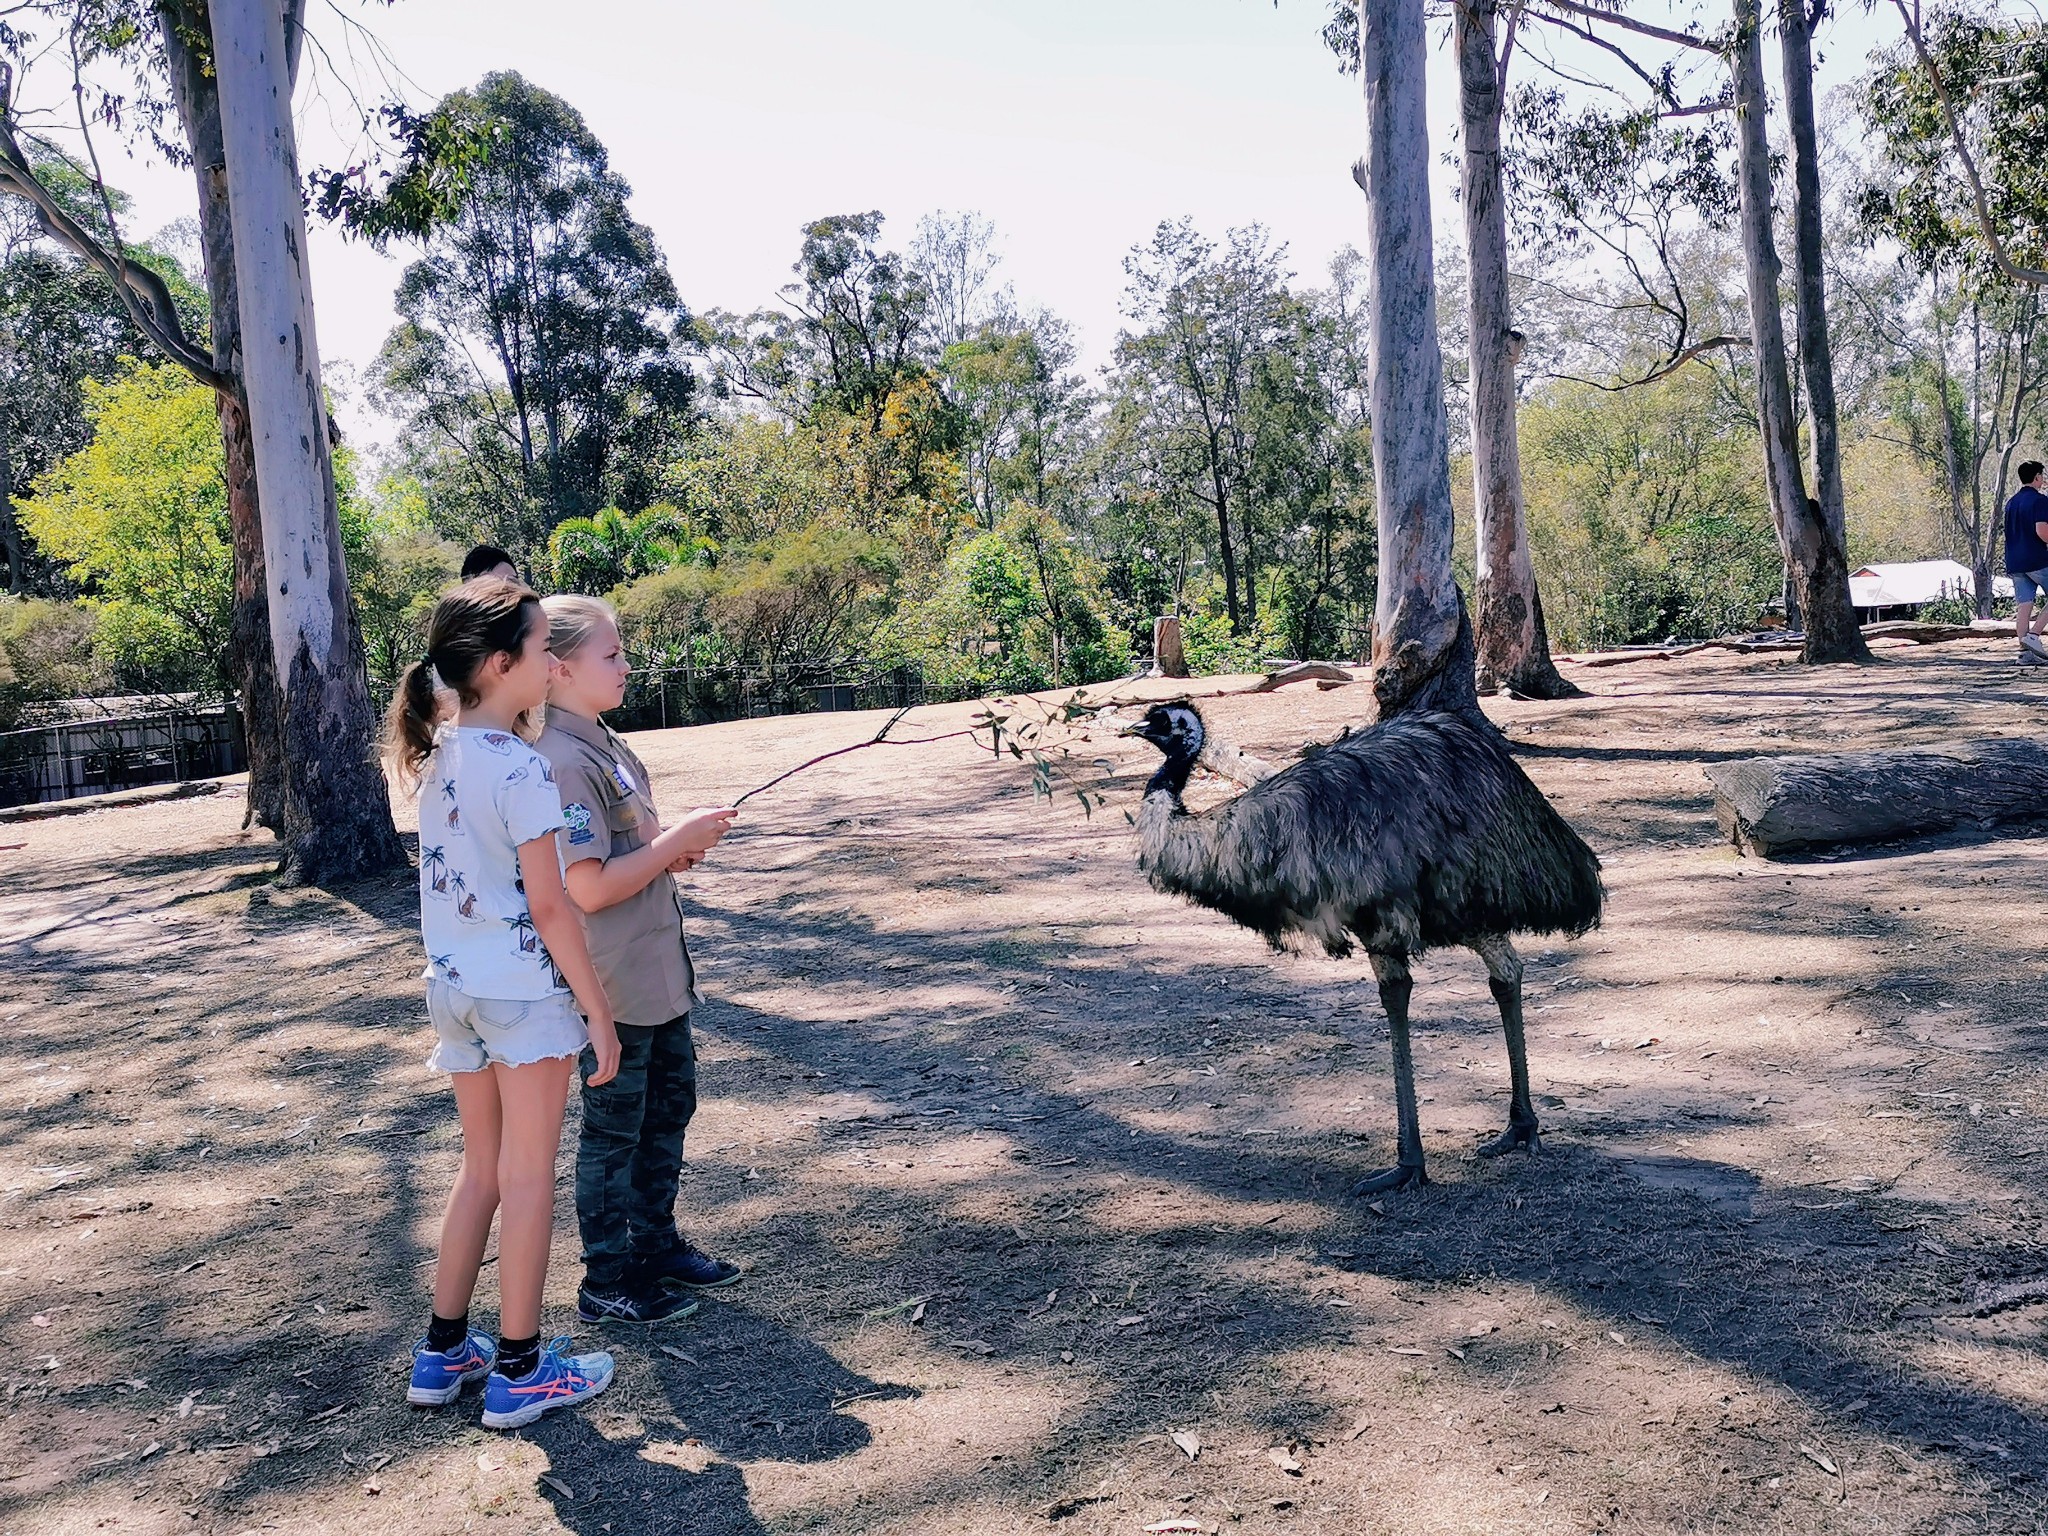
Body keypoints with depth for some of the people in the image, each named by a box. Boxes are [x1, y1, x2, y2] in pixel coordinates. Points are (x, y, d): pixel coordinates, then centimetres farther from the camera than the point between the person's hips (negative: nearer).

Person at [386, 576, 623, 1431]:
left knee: (483, 1169, 19)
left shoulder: (435, 758, 5)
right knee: (527, 1177, 4)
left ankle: (443, 1353, 27)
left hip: (452, 986, 7)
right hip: (526, 991, -7)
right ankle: (519, 1373, 14)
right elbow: (549, 907, -18)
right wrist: (598, 1010, -11)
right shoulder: (523, 769, -18)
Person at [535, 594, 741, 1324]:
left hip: (657, 971, 10)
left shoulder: (601, 741, 9)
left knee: (669, 1103, 21)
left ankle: (656, 1243, 37)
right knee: (614, 1127, 5)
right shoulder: (563, 761, -22)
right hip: (612, 986, -10)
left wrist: (675, 845, 3)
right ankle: (608, 1281, 21)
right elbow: (589, 888, -27)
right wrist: (678, 841, -19)